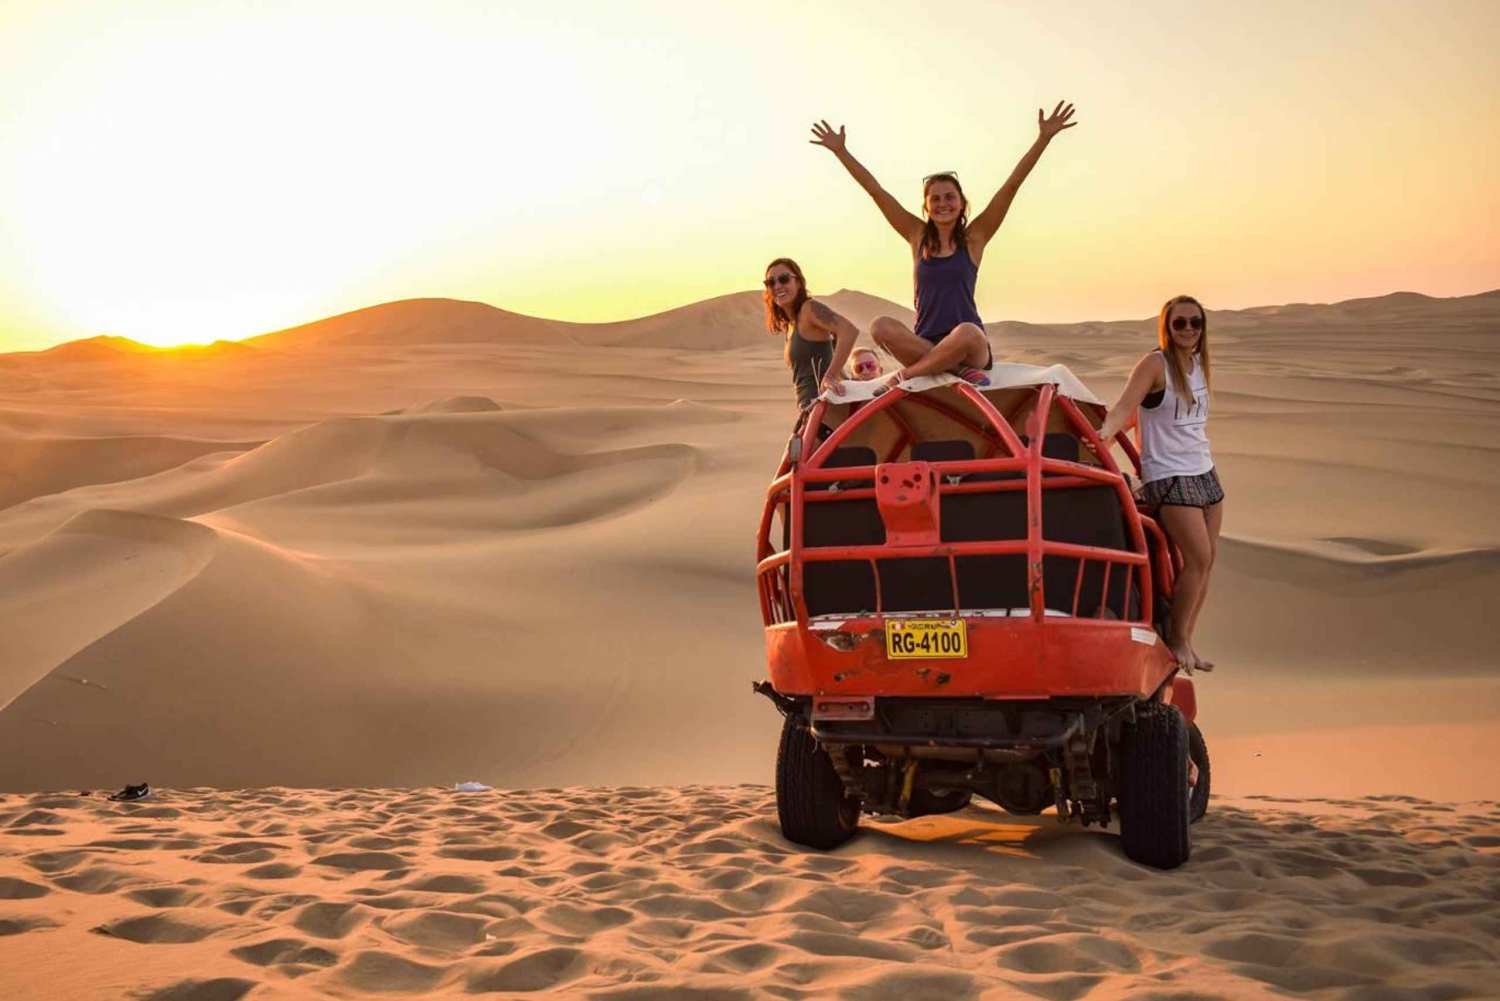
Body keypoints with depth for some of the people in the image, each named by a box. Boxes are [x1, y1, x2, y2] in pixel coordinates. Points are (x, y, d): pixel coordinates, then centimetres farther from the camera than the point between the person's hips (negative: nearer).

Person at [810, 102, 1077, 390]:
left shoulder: (973, 238, 5)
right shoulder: (918, 236, 11)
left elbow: (1012, 185, 0)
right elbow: (876, 191, 9)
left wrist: (1044, 138, -5)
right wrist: (840, 151, 7)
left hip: (972, 349, -2)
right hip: (923, 345, 2)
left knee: (967, 333, -38)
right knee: (881, 326, -26)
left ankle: (907, 373, -16)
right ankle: (957, 369, -25)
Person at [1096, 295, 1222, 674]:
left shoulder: (1200, 365, 11)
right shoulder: (1155, 364, -10)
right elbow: (1126, 405, -23)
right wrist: (1107, 430, -40)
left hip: (1204, 472, 7)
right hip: (1167, 476, -7)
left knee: (1208, 558, 4)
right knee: (1198, 557, -13)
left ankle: (1184, 642, 13)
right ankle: (1176, 640, 2)